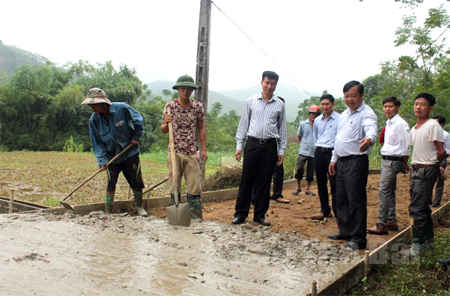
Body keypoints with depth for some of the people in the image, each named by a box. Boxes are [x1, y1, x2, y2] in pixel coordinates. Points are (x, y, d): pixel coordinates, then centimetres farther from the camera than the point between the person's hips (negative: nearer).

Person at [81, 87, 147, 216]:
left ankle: (139, 207, 25)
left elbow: (139, 121, -4)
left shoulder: (122, 108, -20)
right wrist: (102, 160, -17)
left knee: (136, 181, 5)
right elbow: (96, 143, -7)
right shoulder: (94, 120, -11)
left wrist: (136, 137, -7)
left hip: (130, 153, -1)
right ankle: (108, 212, 12)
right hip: (111, 156, 2)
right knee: (111, 183, 1)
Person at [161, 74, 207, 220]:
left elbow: (201, 129, 10)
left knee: (195, 187, 0)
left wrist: (204, 149, 5)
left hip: (192, 153, 1)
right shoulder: (170, 106, 0)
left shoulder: (198, 106, 3)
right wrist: (166, 123, -18)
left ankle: (196, 218, 10)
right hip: (175, 152, 0)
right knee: (174, 187, 7)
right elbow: (164, 130, 5)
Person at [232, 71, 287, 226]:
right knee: (246, 180, 2)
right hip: (252, 143, -1)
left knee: (264, 182, 7)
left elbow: (282, 128, 11)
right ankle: (240, 213, 12)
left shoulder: (279, 104, 6)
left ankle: (260, 215, 18)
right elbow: (243, 124, 7)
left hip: (270, 146, 1)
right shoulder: (251, 101, 5)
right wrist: (239, 145, 1)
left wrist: (281, 150, 7)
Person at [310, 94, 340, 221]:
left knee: (334, 185, -5)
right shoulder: (317, 120, 12)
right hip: (319, 153, 6)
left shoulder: (339, 119, -6)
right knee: (321, 184, 10)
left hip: (332, 152, -6)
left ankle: (337, 212, 4)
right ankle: (325, 211, 20)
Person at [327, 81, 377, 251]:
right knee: (341, 200, 16)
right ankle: (345, 232, 29)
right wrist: (334, 159, 18)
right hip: (341, 162, 9)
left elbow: (371, 130, -32)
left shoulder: (367, 113, -11)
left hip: (356, 162, -9)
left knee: (356, 201, -7)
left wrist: (369, 139, -54)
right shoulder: (344, 114, 17)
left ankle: (358, 239, 1)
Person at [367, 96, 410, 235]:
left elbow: (405, 147, -13)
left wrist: (404, 165, -8)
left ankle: (382, 225, -6)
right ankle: (392, 221, 23)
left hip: (393, 161, -9)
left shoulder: (400, 124, -14)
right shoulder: (389, 123, 15)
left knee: (384, 191, -10)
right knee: (390, 192, 14)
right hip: (385, 160, 9)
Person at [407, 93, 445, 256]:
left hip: (427, 171, -8)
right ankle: (428, 238, 31)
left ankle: (417, 243, 2)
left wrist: (434, 165, 2)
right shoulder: (414, 128, 11)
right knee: (423, 207, 17)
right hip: (415, 169, 8)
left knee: (416, 208, -8)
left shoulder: (433, 125, -13)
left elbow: (441, 152, -13)